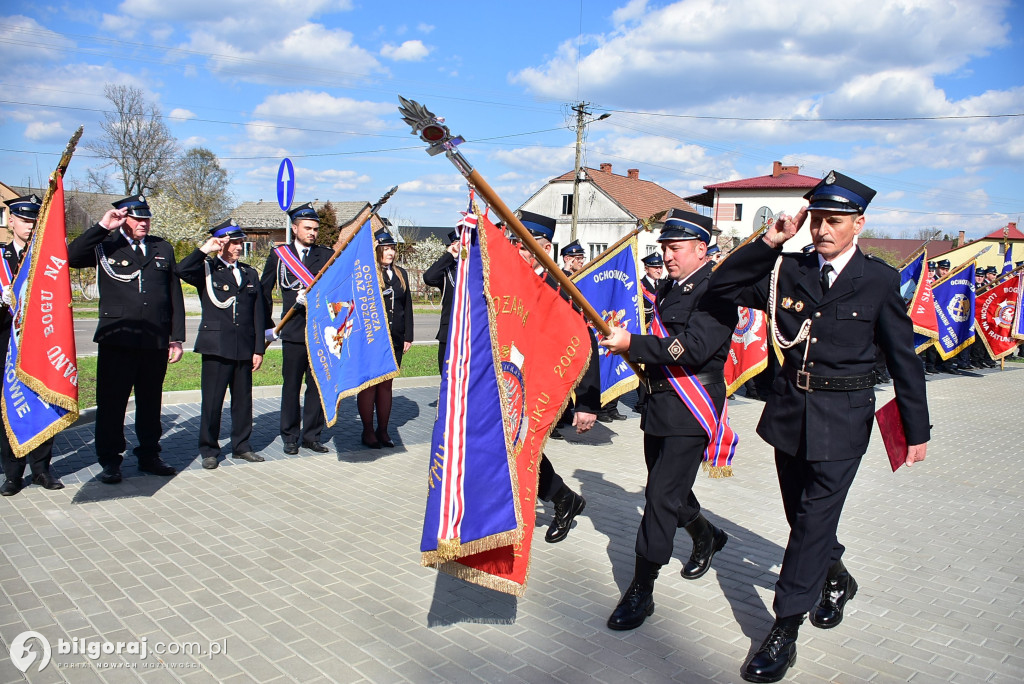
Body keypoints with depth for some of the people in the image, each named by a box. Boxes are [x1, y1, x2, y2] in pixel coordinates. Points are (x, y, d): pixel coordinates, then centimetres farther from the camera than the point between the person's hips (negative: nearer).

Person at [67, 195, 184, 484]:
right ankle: (110, 462, 13)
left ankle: (149, 455, 23)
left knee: (151, 402, 11)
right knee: (111, 402, 1)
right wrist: (102, 227, -15)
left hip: (156, 342, 3)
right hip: (116, 340, -2)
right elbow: (72, 257, -14)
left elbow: (175, 295, 12)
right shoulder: (105, 245, 6)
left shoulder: (163, 249, 13)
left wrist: (177, 338, 8)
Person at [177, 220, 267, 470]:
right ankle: (209, 451, 12)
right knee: (212, 400, 0)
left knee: (243, 400, 9)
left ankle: (241, 446, 22)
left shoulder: (250, 274, 15)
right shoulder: (206, 269, 3)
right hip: (216, 346, -4)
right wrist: (205, 250, -14)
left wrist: (259, 349, 7)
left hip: (244, 348, 4)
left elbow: (258, 314, 12)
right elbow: (182, 270, -21)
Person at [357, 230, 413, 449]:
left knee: (386, 385, 10)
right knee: (369, 385, 2)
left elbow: (407, 306, 12)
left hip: (394, 340, 5)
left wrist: (407, 336, 9)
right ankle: (368, 431, 12)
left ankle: (383, 430, 19)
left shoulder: (401, 274, 12)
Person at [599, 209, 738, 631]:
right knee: (667, 490, 20)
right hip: (660, 405, 9)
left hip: (691, 410, -9)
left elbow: (694, 348, -26)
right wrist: (624, 336, 4)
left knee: (662, 496, -8)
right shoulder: (670, 288, 13)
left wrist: (632, 343, -26)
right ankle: (707, 538, 48)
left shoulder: (715, 291, -14)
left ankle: (641, 590, 2)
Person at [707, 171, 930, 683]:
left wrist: (916, 430, 2)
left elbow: (903, 358, -1)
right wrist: (768, 243, -11)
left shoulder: (879, 280, -6)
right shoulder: (789, 271, 2)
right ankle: (837, 579, 47)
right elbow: (723, 287, -1)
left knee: (814, 519, -4)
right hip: (791, 410, 4)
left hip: (843, 417, -4)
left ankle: (784, 632, 6)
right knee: (802, 513, 18)